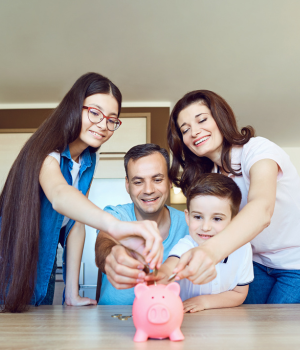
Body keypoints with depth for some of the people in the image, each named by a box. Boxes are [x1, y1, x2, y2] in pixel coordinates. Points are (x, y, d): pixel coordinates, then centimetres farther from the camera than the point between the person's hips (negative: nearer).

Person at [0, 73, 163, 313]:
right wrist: (114, 225, -67)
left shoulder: (88, 161, -2)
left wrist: (73, 294, -7)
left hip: (43, 269, 7)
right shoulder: (48, 153, -25)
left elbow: (77, 224, -4)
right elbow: (58, 194, -48)